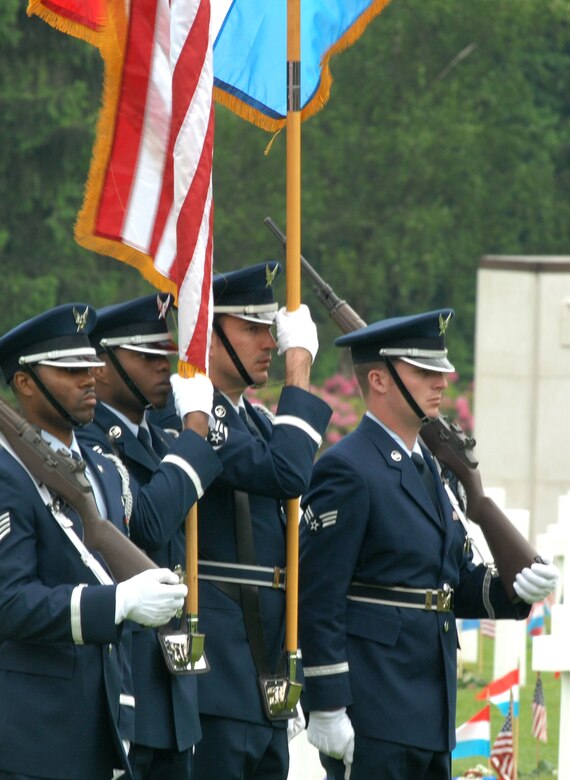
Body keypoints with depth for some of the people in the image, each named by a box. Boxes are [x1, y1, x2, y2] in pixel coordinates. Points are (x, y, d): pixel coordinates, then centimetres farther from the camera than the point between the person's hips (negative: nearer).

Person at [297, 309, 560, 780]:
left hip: (430, 716, 9)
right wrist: (326, 708, -19)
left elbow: (455, 580, 21)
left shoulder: (427, 468, 17)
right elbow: (318, 598, -16)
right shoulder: (347, 471, -12)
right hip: (370, 715, -9)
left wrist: (512, 587, 0)